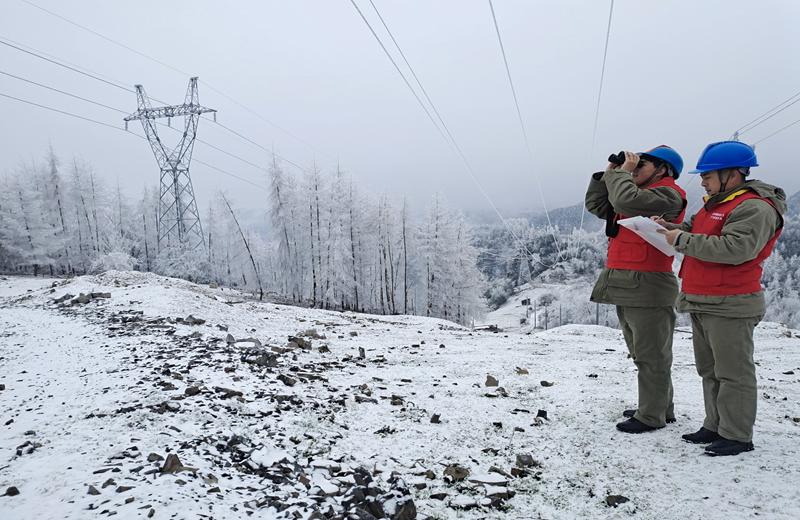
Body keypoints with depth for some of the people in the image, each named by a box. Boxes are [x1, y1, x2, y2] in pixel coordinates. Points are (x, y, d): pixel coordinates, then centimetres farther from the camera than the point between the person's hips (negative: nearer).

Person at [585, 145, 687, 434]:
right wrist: (609, 174, 12)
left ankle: (652, 416, 9)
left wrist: (622, 173, -9)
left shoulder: (667, 194, -9)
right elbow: (596, 205, 20)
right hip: (624, 285, 10)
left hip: (646, 288, -10)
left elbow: (627, 201, -26)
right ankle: (659, 408, 30)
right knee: (642, 353, 18)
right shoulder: (640, 193, 19)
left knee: (651, 356, 0)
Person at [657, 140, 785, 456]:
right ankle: (715, 427, 27)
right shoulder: (715, 204, 17)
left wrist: (682, 240, -22)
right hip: (703, 304, 10)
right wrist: (672, 228, 3)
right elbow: (697, 234, 23)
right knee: (709, 370, 16)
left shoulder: (754, 208, -14)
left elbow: (734, 249, -27)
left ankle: (737, 436, 10)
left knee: (733, 372, 0)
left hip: (730, 308, -10)